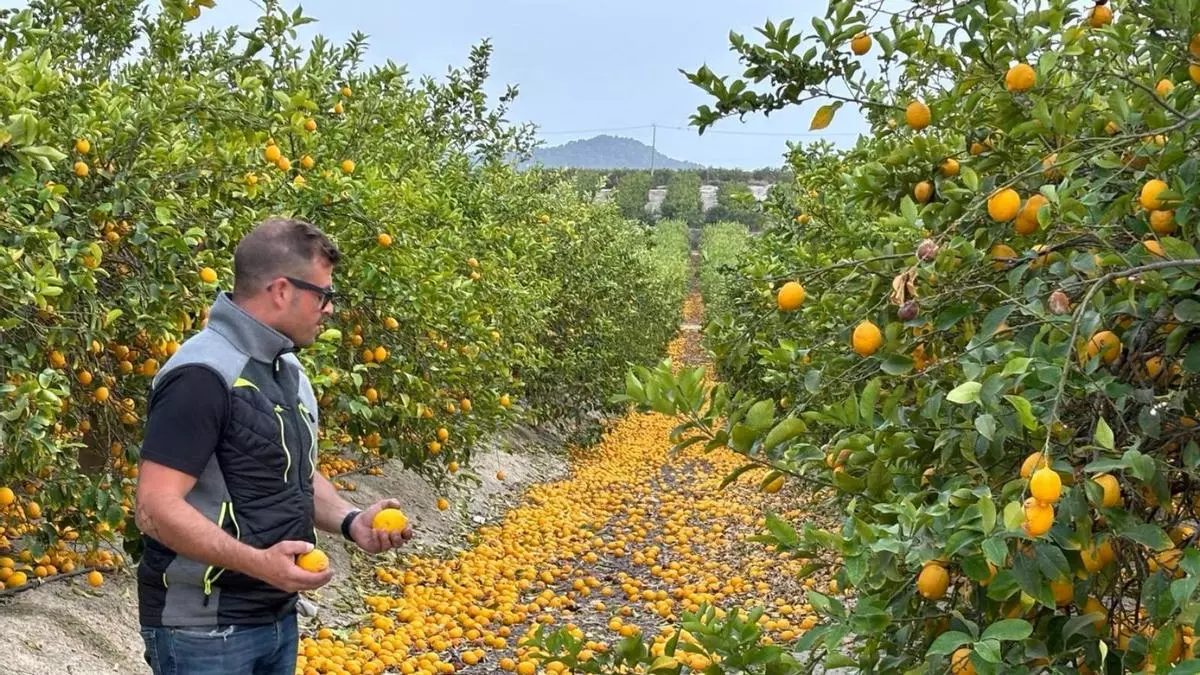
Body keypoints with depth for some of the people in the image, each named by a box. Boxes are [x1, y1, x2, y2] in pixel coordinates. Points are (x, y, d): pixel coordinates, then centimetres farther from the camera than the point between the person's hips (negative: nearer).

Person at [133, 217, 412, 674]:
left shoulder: (287, 369, 10)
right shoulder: (203, 375, -21)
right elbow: (154, 508, -24)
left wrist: (349, 521, 1)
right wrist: (257, 562, -30)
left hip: (278, 617, 9)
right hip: (205, 630, -9)